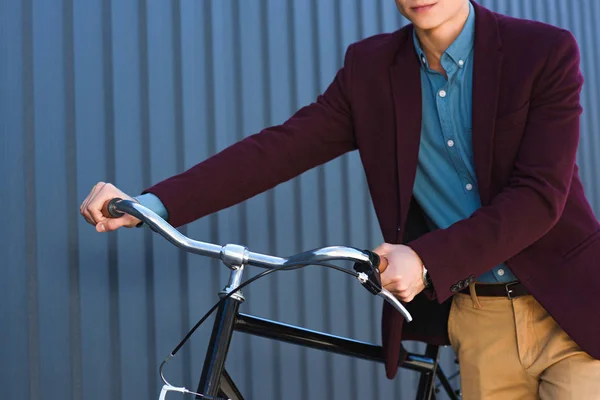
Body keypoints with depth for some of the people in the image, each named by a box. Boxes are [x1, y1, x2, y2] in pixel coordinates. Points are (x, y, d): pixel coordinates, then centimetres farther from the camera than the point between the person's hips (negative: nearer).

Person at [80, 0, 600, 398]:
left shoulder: (546, 51, -10)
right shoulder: (371, 68, -1)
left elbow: (540, 195, -16)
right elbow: (281, 148, -9)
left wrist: (427, 260, -26)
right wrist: (151, 204, -21)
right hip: (478, 323, 2)